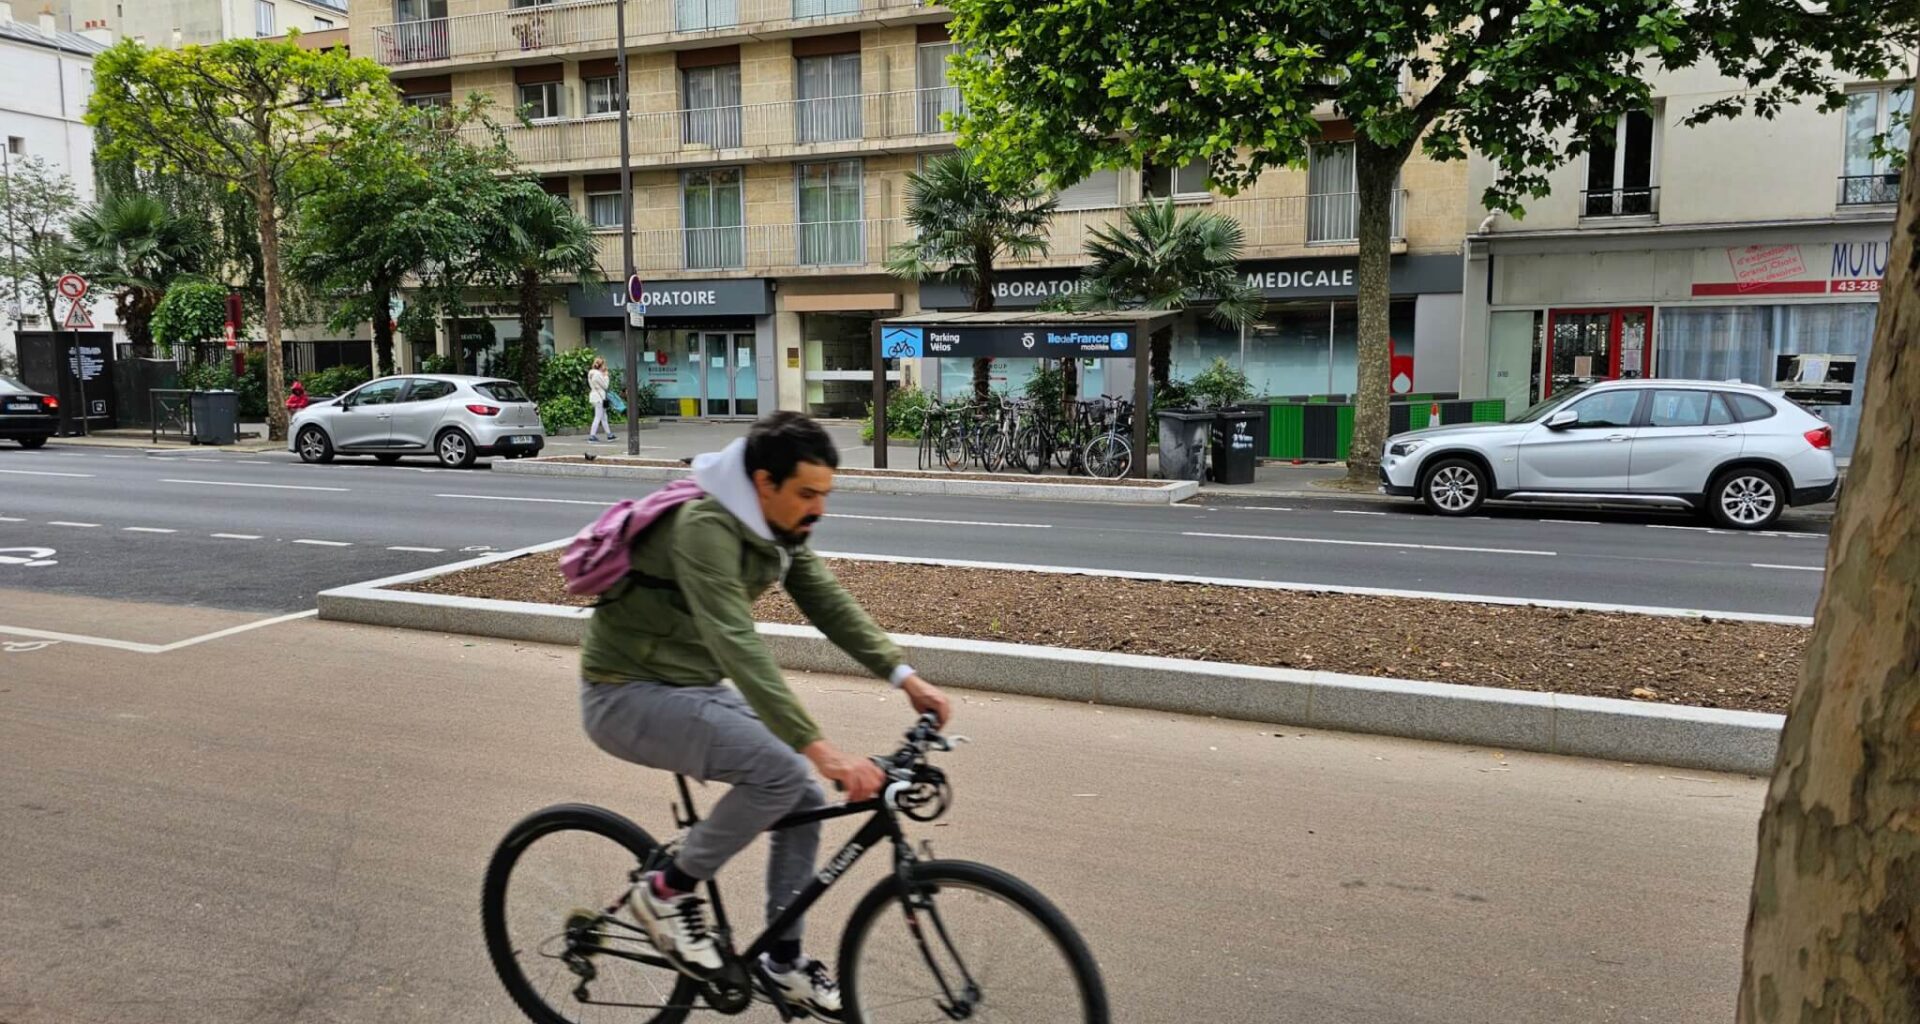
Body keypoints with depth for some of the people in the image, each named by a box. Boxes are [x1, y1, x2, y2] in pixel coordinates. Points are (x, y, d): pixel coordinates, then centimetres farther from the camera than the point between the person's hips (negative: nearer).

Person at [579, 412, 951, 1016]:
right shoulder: (706, 527, -29)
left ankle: (784, 961, 20)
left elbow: (830, 605, 1)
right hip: (629, 695, -9)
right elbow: (737, 645, -38)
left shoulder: (777, 529, -1)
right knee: (780, 770, -27)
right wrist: (819, 748, -44)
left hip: (693, 687, 9)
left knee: (807, 803, 2)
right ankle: (667, 891, -5)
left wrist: (906, 678, -10)